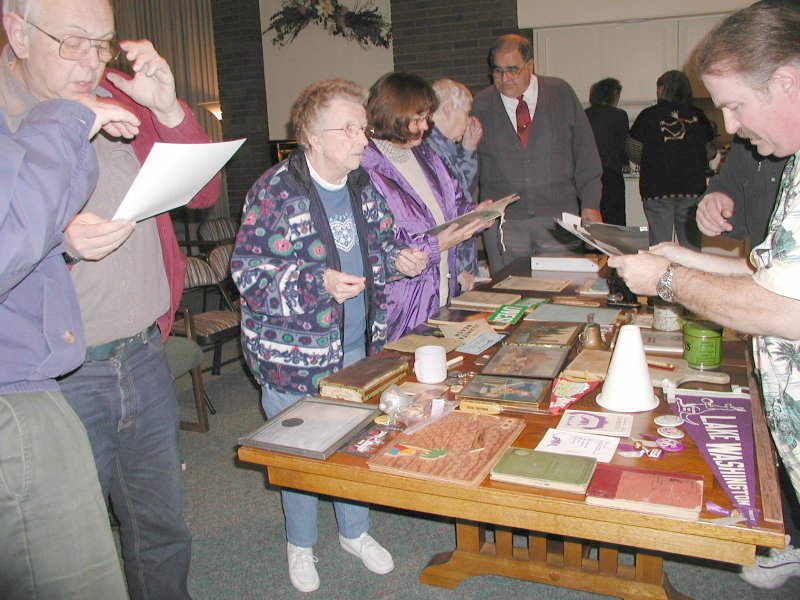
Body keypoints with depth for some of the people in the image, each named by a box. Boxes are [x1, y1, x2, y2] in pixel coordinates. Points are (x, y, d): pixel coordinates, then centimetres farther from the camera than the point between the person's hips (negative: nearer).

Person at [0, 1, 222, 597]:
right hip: (52, 378, -4)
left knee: (163, 531, 19)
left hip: (144, 357, 4)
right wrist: (57, 242, -24)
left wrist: (167, 108, -7)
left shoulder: (124, 100, 6)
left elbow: (203, 192, 6)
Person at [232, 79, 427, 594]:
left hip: (358, 346, 6)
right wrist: (319, 282, -29)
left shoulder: (362, 187, 4)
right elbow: (248, 271, -19)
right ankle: (301, 543, 37)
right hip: (294, 354, -5)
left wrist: (399, 260, -6)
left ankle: (355, 531, 42)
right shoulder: (275, 193, -17)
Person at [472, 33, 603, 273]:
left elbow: (586, 153, 6)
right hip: (502, 223, 0)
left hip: (559, 220, 0)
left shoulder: (561, 93, 5)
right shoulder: (481, 105, 5)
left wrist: (590, 205, 2)